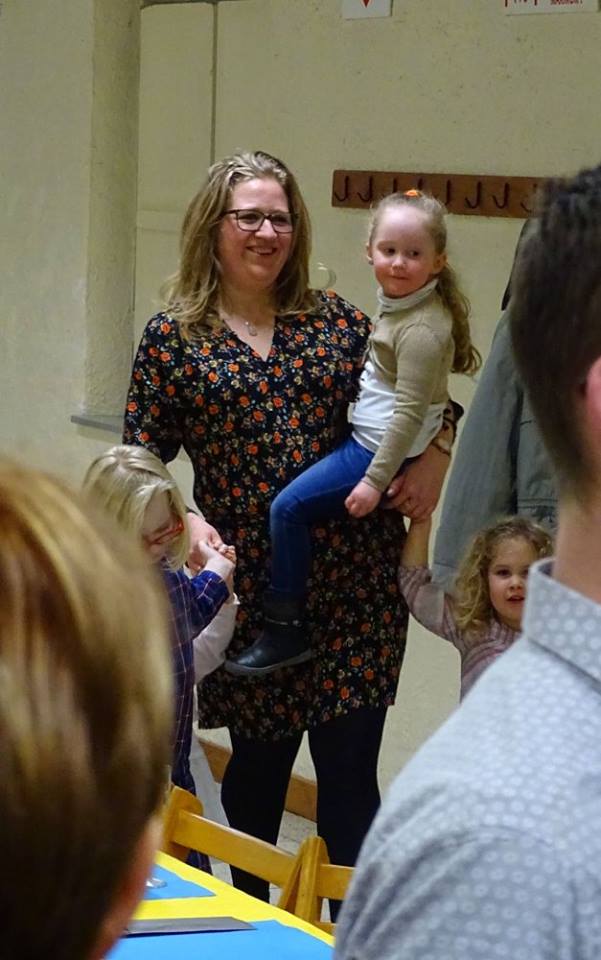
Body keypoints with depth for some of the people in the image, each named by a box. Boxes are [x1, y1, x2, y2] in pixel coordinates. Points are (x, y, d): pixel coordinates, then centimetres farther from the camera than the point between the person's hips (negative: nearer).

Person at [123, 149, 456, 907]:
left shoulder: (337, 321, 8)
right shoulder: (172, 337, 4)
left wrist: (435, 454, -3)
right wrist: (186, 519, -14)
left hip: (355, 586, 1)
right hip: (250, 587, -1)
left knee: (350, 775, 0)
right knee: (258, 765, 12)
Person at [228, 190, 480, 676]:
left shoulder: (421, 329, -23)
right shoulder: (400, 306, 8)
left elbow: (409, 412, -25)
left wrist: (375, 479, -24)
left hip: (384, 449, -11)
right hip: (368, 438, 11)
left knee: (289, 506, -12)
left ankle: (285, 630, -4)